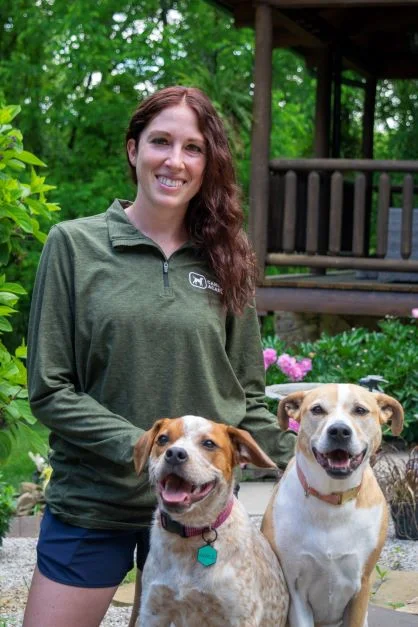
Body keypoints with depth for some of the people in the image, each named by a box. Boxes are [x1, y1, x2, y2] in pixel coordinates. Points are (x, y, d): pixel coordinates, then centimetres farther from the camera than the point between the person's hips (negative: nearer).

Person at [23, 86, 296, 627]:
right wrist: (141, 448, -17)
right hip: (91, 502, -2)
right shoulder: (75, 244, -4)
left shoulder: (222, 262, 4)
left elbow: (244, 396, 10)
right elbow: (48, 390, -6)